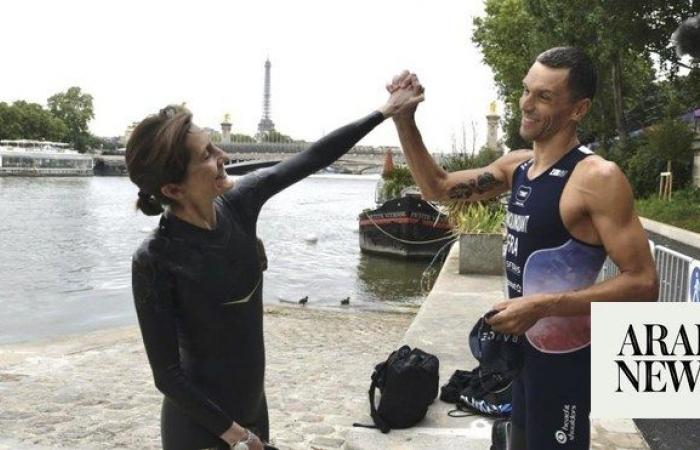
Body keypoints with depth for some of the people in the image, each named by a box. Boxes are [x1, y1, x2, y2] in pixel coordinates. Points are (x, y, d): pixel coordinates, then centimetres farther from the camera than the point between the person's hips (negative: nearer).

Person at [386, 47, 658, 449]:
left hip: (564, 356, -8)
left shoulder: (598, 179, -22)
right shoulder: (516, 164, 3)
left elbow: (643, 283, -23)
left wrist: (541, 306, -29)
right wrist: (404, 119, -3)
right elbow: (438, 187, 10)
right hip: (524, 346, 8)